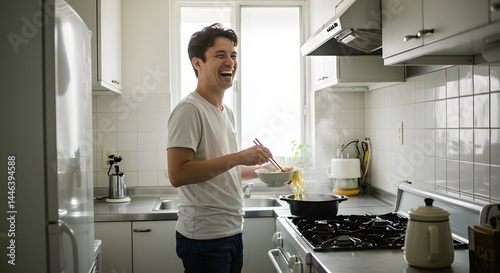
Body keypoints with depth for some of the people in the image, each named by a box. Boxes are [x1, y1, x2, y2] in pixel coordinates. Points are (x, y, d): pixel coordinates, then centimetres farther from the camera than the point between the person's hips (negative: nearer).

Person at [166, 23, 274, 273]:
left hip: (233, 232, 9)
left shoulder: (227, 112, 13)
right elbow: (177, 174, -24)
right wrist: (238, 157, -24)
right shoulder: (189, 109, -14)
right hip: (205, 237, -8)